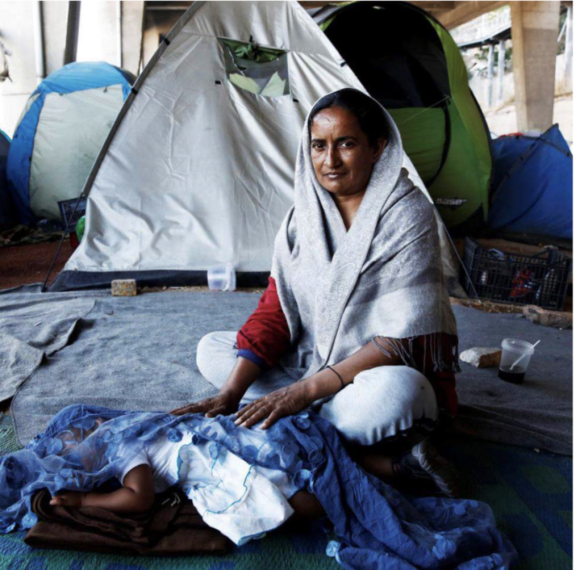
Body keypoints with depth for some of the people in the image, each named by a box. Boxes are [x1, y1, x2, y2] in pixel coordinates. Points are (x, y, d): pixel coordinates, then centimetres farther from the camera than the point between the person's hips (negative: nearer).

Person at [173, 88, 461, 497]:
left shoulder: (407, 215, -17)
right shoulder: (305, 213, 0)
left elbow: (400, 340, -23)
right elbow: (274, 311, -3)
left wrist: (306, 390, -27)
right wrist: (230, 393, -15)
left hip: (390, 372, -7)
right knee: (212, 350, -6)